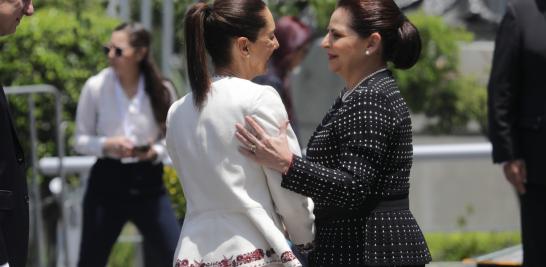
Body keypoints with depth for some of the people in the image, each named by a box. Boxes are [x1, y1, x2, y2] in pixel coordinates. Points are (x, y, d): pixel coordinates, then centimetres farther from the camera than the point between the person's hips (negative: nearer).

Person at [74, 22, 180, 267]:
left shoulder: (161, 90, -2)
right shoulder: (95, 86, -6)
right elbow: (81, 140, 1)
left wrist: (155, 152, -15)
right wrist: (107, 145, -18)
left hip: (148, 182, 1)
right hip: (108, 181, -1)